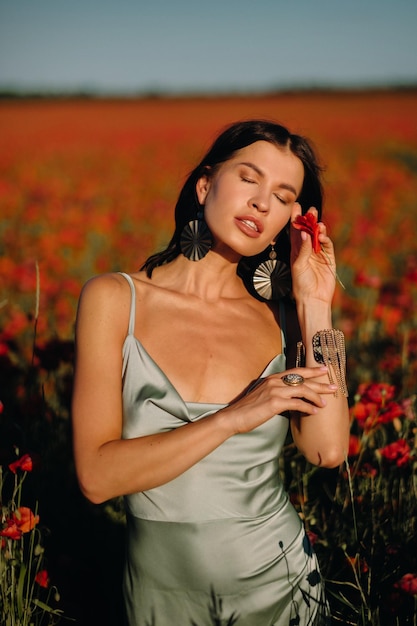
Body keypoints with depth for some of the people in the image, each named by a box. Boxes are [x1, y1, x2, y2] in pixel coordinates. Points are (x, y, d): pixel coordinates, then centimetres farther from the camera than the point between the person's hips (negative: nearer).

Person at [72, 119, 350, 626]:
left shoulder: (280, 316, -3)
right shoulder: (114, 299, -10)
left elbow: (328, 450, -15)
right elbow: (97, 477, -16)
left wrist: (315, 305, -13)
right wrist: (233, 417, -24)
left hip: (275, 580, 2)